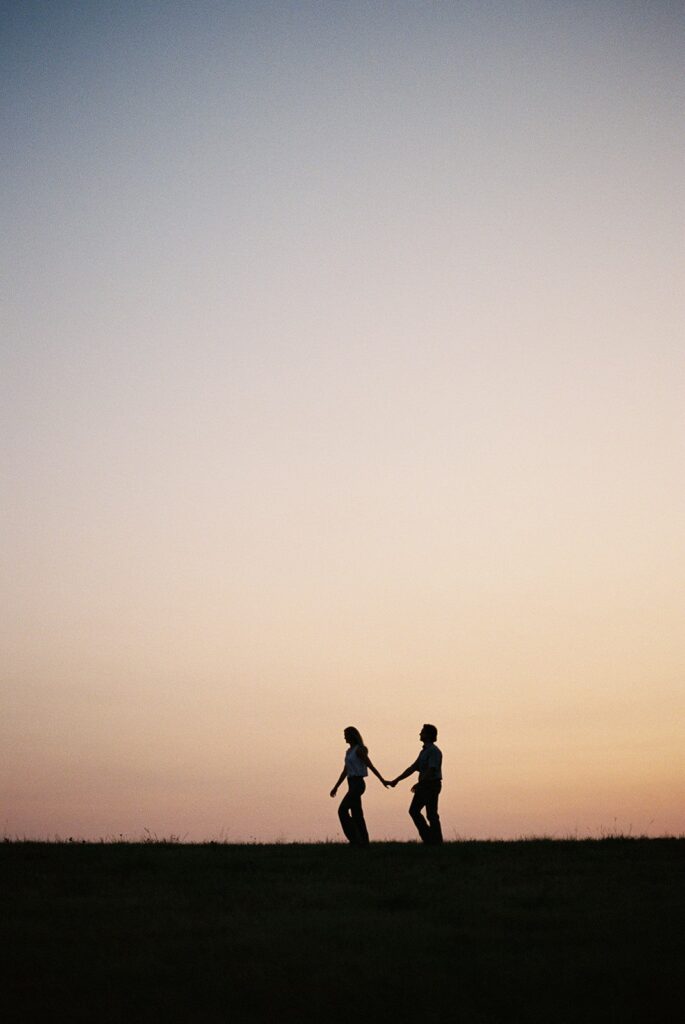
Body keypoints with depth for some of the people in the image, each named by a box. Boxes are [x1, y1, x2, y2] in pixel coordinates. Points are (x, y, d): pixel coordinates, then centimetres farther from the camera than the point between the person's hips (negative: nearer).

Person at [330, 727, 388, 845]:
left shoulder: (359, 749, -10)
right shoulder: (349, 751, 16)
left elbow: (370, 766, -13)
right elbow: (345, 771, 20)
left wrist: (382, 780, -17)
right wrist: (336, 787, 21)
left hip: (357, 784, -9)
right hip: (353, 785, 9)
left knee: (342, 810, -12)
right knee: (356, 814, 8)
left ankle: (355, 839, -9)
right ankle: (364, 842, 11)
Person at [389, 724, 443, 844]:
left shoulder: (434, 751, -12)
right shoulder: (424, 751, 16)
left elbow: (431, 770, -21)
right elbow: (412, 768, 17)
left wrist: (419, 784, -24)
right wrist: (397, 780, 14)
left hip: (432, 785, -9)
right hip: (423, 786, 9)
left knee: (431, 815, -5)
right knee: (414, 810, 6)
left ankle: (437, 841, 4)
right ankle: (427, 836, 11)